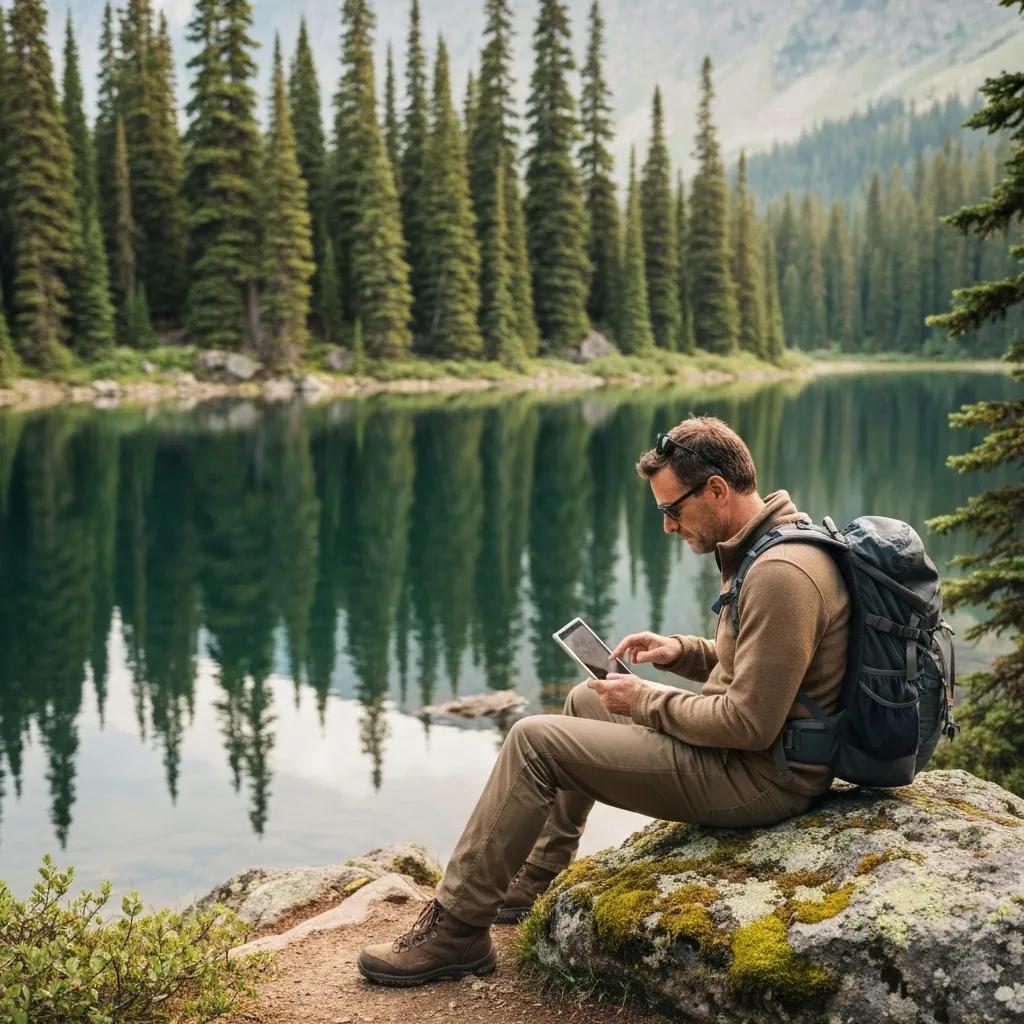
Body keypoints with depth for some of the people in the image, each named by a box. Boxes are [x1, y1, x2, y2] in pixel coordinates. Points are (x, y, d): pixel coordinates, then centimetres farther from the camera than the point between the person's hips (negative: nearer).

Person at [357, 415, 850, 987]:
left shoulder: (780, 574, -26)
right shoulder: (772, 543, 8)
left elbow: (750, 724, -26)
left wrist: (647, 701, -13)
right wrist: (682, 651, 4)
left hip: (758, 777, -11)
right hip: (761, 750, 11)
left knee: (535, 740, -10)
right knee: (585, 703, 23)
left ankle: (457, 930, 2)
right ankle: (531, 885, 30)